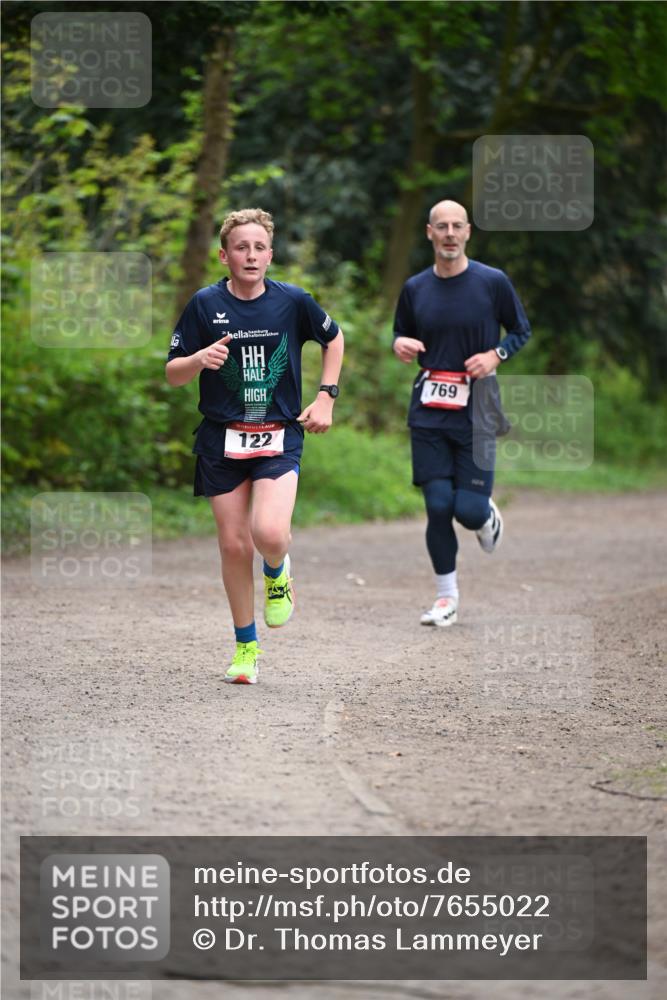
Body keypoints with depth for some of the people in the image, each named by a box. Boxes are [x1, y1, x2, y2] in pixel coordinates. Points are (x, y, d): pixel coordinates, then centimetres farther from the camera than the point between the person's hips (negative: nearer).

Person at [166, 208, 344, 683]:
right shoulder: (205, 304, -3)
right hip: (222, 439, 1)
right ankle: (246, 647, 19)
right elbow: (173, 374, 1)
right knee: (234, 543, 2)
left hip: (280, 435, -1)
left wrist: (325, 398, 8)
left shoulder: (293, 301, -2)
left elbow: (334, 339, 17)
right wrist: (200, 358, -21)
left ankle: (278, 573, 15)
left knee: (270, 532, -22)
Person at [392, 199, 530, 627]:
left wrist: (496, 355, -11)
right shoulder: (415, 288, 6)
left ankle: (488, 516, 32)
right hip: (429, 410, 2)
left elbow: (522, 330, 8)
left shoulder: (493, 282, -2)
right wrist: (401, 344, -5)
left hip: (477, 408, -2)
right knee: (438, 506, -4)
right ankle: (447, 598, 11)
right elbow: (402, 334, 19)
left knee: (469, 510, -8)